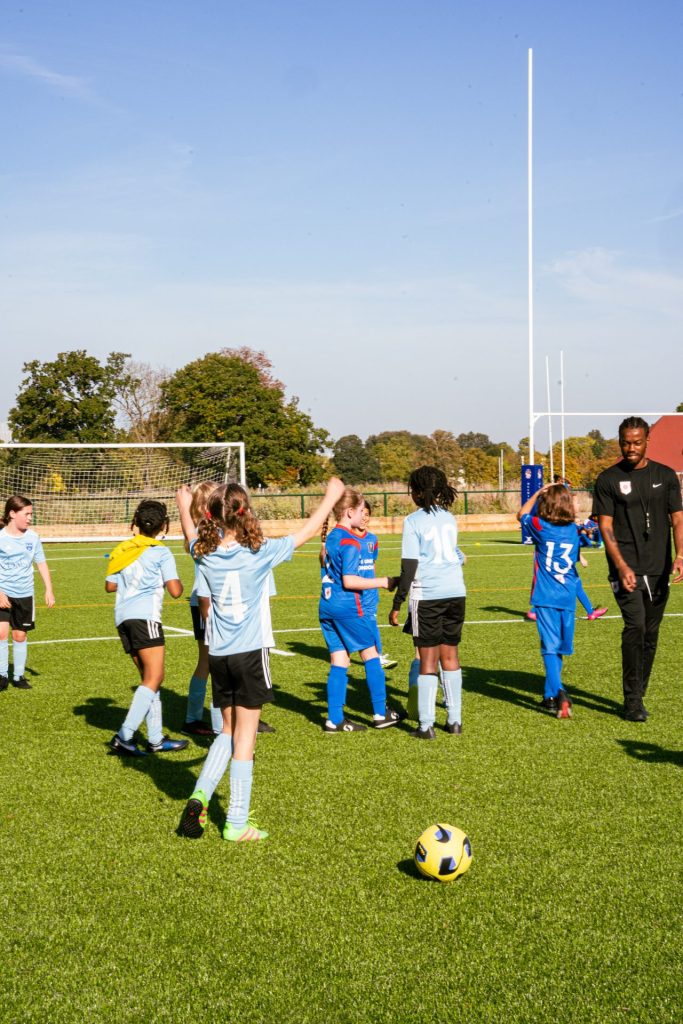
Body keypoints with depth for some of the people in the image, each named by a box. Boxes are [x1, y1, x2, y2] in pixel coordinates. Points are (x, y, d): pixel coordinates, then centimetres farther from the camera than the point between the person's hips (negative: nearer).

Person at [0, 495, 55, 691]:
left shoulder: (32, 537, 0)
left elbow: (41, 564, 9)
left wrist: (49, 590, 4)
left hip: (24, 594, 3)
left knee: (20, 635, 9)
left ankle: (19, 676, 21)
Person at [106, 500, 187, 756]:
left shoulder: (121, 550, 17)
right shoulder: (160, 552, 1)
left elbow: (110, 586, 20)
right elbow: (175, 590, -5)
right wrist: (177, 581, 17)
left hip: (122, 616, 7)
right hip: (145, 616, -7)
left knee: (149, 678, 12)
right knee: (154, 678, -8)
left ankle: (156, 739, 10)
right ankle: (124, 736, -20)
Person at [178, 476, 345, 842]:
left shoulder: (206, 556, -2)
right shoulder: (259, 554, -12)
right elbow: (307, 531, -1)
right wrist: (331, 496, 15)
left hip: (218, 655, 4)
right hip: (250, 653, -4)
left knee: (229, 731, 19)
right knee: (244, 737, 3)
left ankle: (200, 795, 2)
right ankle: (237, 824, 7)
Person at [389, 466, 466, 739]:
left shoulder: (413, 521, -8)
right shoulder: (449, 518, 10)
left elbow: (409, 566, -11)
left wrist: (397, 604, -7)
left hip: (427, 596, -5)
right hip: (456, 593, 5)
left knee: (427, 660, 0)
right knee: (450, 656, 13)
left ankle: (426, 725, 2)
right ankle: (455, 721, 16)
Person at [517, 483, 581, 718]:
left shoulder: (541, 527, -6)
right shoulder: (573, 530, 3)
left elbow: (521, 514, 14)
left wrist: (538, 493, 18)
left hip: (545, 597, -4)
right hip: (568, 597, 4)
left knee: (550, 647, -6)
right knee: (559, 648, 13)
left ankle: (559, 692, -24)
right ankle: (550, 696, 23)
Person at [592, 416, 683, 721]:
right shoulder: (608, 479, 1)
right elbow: (606, 527, -3)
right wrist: (622, 566, -15)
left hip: (659, 569, 4)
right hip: (625, 568, -3)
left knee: (651, 634, 8)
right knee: (635, 626, -17)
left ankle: (638, 696, 21)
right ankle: (633, 701, -10)